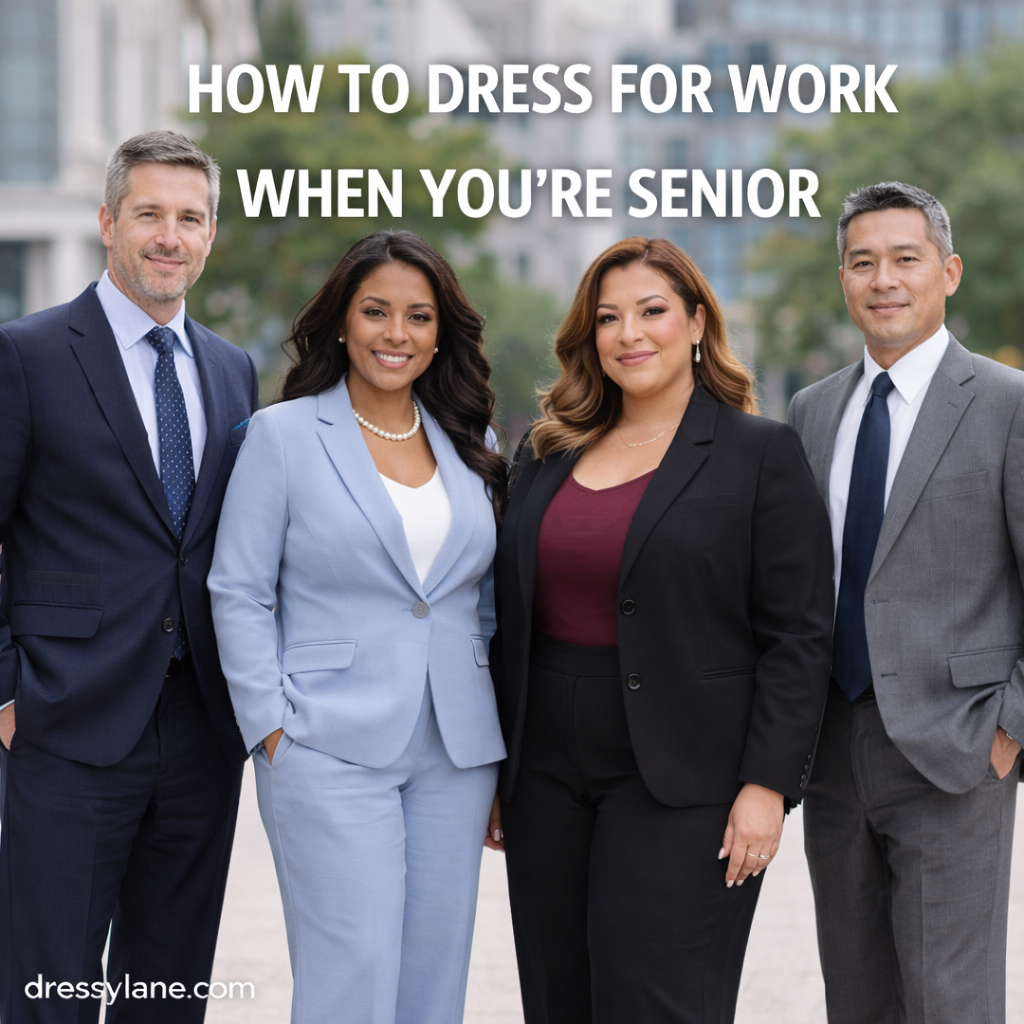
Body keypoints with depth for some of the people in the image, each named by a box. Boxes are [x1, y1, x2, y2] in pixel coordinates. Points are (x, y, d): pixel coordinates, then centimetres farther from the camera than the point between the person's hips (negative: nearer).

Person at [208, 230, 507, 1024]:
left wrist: (501, 751, 11)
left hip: (455, 752, 4)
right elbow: (240, 595, -2)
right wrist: (274, 733, -8)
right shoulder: (283, 435, 0)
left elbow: (490, 605, 15)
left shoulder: (474, 445, 12)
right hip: (332, 751, -4)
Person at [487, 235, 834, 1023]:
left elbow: (798, 638, -7)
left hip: (681, 788, -5)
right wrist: (495, 768, 13)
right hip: (548, 780, 5)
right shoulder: (546, 454, 12)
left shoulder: (762, 455, -3)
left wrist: (767, 785, -14)